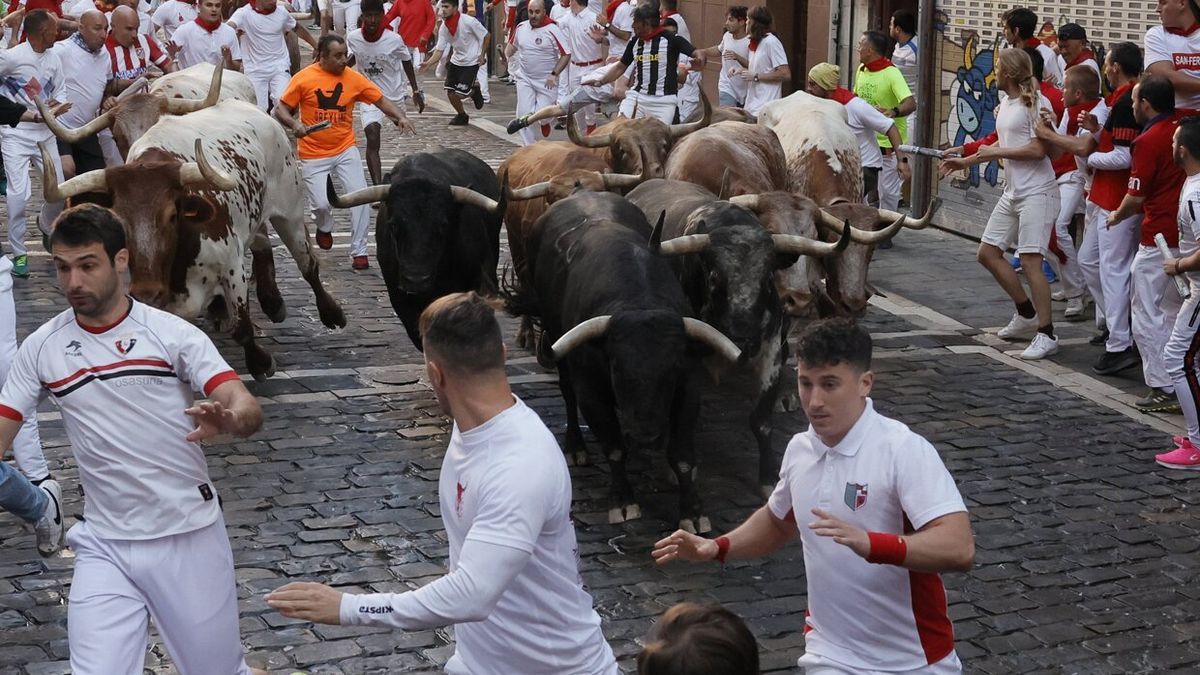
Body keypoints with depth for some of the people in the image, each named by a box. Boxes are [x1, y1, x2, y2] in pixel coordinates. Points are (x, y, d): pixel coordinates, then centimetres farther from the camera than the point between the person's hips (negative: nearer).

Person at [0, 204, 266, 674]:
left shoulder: (172, 333, -7)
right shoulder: (41, 348, 1)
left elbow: (248, 409, -15)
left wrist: (228, 420, -39)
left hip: (188, 534, -1)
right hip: (104, 546, 2)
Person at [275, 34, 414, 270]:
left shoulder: (353, 78, -2)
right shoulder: (303, 78, -9)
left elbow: (380, 100, 0)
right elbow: (281, 109, -4)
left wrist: (400, 117, -17)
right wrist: (294, 124, -24)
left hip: (345, 149, 2)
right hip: (314, 154, -2)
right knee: (321, 204, -7)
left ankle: (359, 251, 2)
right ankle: (324, 228, 31)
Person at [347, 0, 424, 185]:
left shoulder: (394, 39, -17)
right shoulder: (353, 38, -12)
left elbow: (407, 62, 0)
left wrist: (416, 91, 3)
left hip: (394, 94, 1)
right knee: (372, 139, -19)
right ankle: (378, 186, -28)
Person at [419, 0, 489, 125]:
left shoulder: (468, 21, -22)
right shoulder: (443, 28, -6)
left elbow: (486, 36, -10)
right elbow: (439, 50, -5)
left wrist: (482, 55, -8)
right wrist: (428, 63, -21)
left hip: (471, 62, -5)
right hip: (456, 61, 5)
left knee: (460, 94, -12)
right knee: (450, 93, 2)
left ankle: (474, 90, 22)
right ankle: (461, 115, 28)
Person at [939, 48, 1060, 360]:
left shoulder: (1036, 103, -15)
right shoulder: (1005, 104, 14)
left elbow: (1038, 150, -22)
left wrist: (995, 152, -13)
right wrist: (965, 161, 24)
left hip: (1037, 192, -10)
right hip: (1012, 192, 10)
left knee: (1030, 260, -13)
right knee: (988, 253, 11)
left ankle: (1046, 334, -6)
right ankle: (1027, 315, 24)